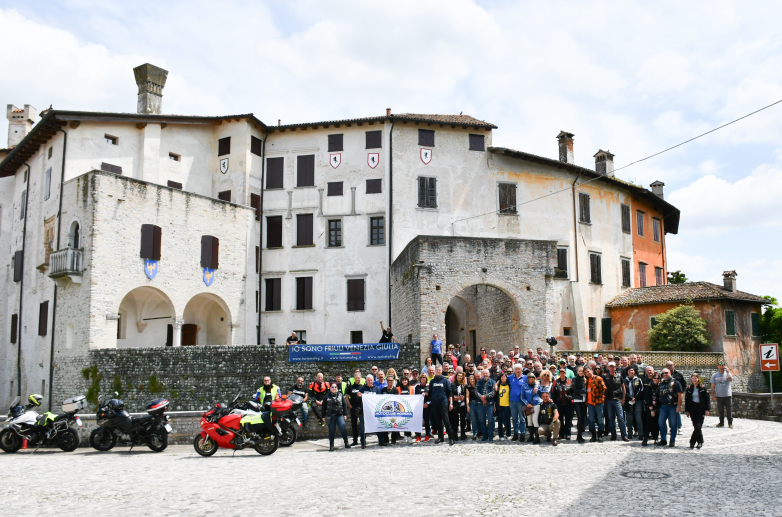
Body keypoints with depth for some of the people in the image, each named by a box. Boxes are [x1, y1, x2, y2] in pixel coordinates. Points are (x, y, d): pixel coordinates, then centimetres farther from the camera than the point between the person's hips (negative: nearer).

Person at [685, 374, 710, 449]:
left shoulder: (703, 388, 0)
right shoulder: (689, 388, 7)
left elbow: (707, 399, 1)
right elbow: (687, 400, 9)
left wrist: (707, 409, -5)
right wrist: (687, 410, 6)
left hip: (700, 409, -3)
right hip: (692, 409, 3)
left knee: (698, 426, -10)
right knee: (696, 426, 2)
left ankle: (692, 442, -5)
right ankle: (700, 442, 14)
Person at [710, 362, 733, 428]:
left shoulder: (727, 373, 5)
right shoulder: (715, 375, 8)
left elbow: (730, 379, -18)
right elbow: (712, 386, 8)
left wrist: (727, 371, -15)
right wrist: (713, 395, 0)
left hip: (727, 395, -2)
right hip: (719, 396, 2)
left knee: (729, 410, -1)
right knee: (720, 410, 8)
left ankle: (730, 423, 7)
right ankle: (721, 422, 18)